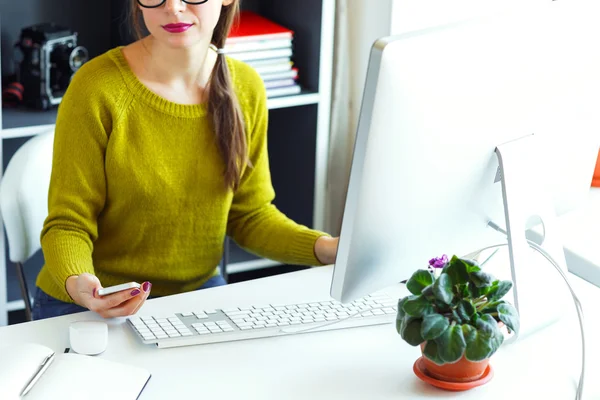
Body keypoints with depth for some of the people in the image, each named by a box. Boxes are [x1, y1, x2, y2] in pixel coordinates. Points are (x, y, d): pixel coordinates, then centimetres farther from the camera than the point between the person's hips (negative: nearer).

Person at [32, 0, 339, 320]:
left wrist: (326, 247, -10)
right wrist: (76, 283, -34)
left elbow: (249, 214, 6)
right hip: (98, 306, -3)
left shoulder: (246, 88, -2)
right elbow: (68, 224, -13)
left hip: (199, 291, 3)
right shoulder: (98, 89, -17)